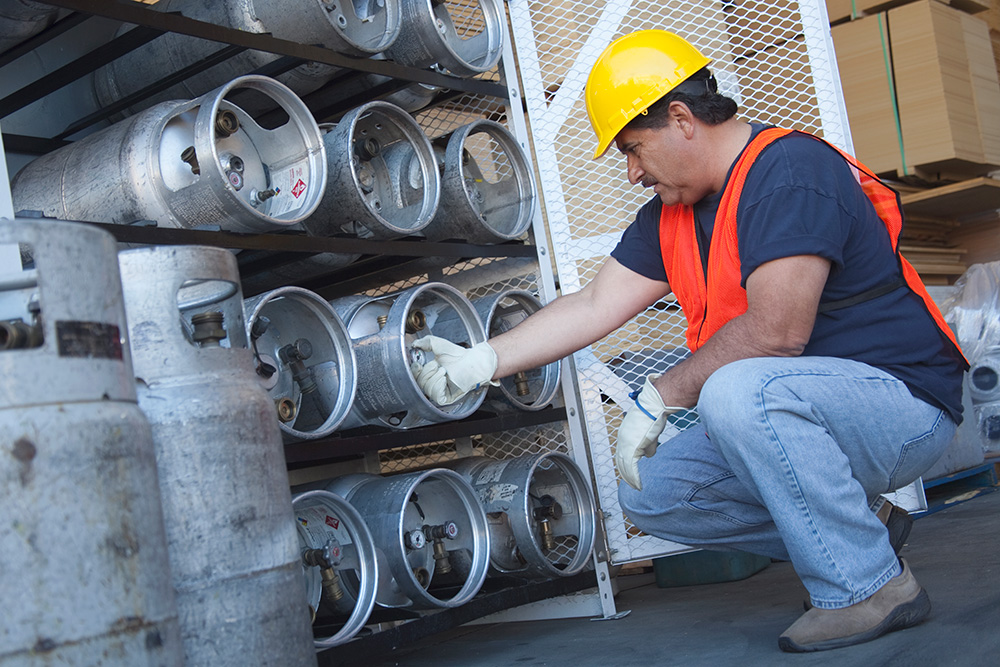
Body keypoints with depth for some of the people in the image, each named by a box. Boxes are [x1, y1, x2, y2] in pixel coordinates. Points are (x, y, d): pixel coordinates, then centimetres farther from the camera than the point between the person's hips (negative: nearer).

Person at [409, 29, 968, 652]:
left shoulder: (790, 170, -20)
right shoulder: (671, 214, 8)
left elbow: (775, 332, -29)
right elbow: (594, 306, 7)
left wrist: (658, 397, -19)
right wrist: (480, 362, 1)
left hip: (903, 403, -9)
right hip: (787, 413, 9)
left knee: (739, 391, -36)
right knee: (650, 491, 2)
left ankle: (870, 586, -18)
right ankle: (861, 525, 10)